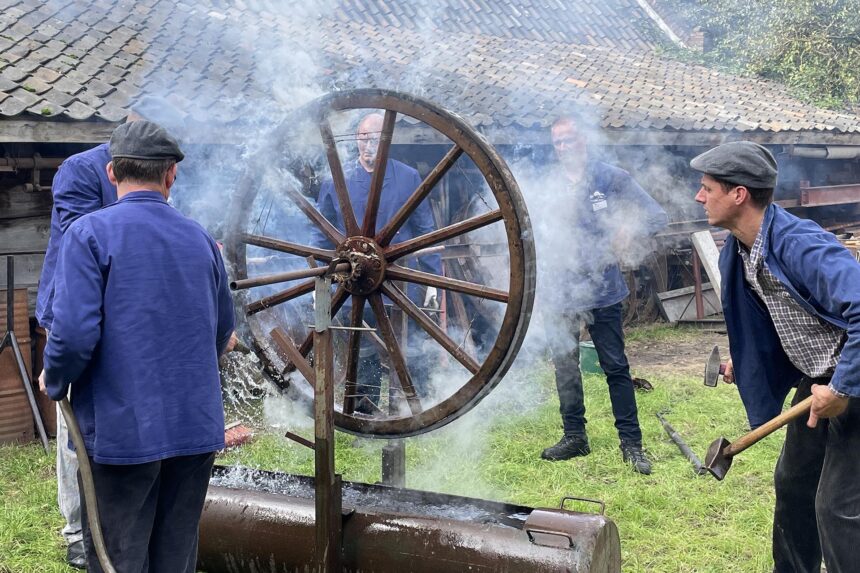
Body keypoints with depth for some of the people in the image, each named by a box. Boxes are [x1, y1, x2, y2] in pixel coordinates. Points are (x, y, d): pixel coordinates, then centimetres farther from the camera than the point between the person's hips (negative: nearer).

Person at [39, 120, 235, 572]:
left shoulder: (90, 233, -8)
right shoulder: (200, 239, 7)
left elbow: (74, 332, -17)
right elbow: (223, 330, 15)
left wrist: (54, 381, 2)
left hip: (122, 429, -4)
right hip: (197, 428, 5)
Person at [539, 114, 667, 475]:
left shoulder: (611, 179, -3)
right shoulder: (548, 184, 2)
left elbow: (655, 216, -2)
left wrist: (627, 240, -15)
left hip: (602, 289, -3)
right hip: (562, 291, 3)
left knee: (615, 367, 2)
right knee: (564, 365, 11)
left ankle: (631, 442, 11)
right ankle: (574, 437, 24)